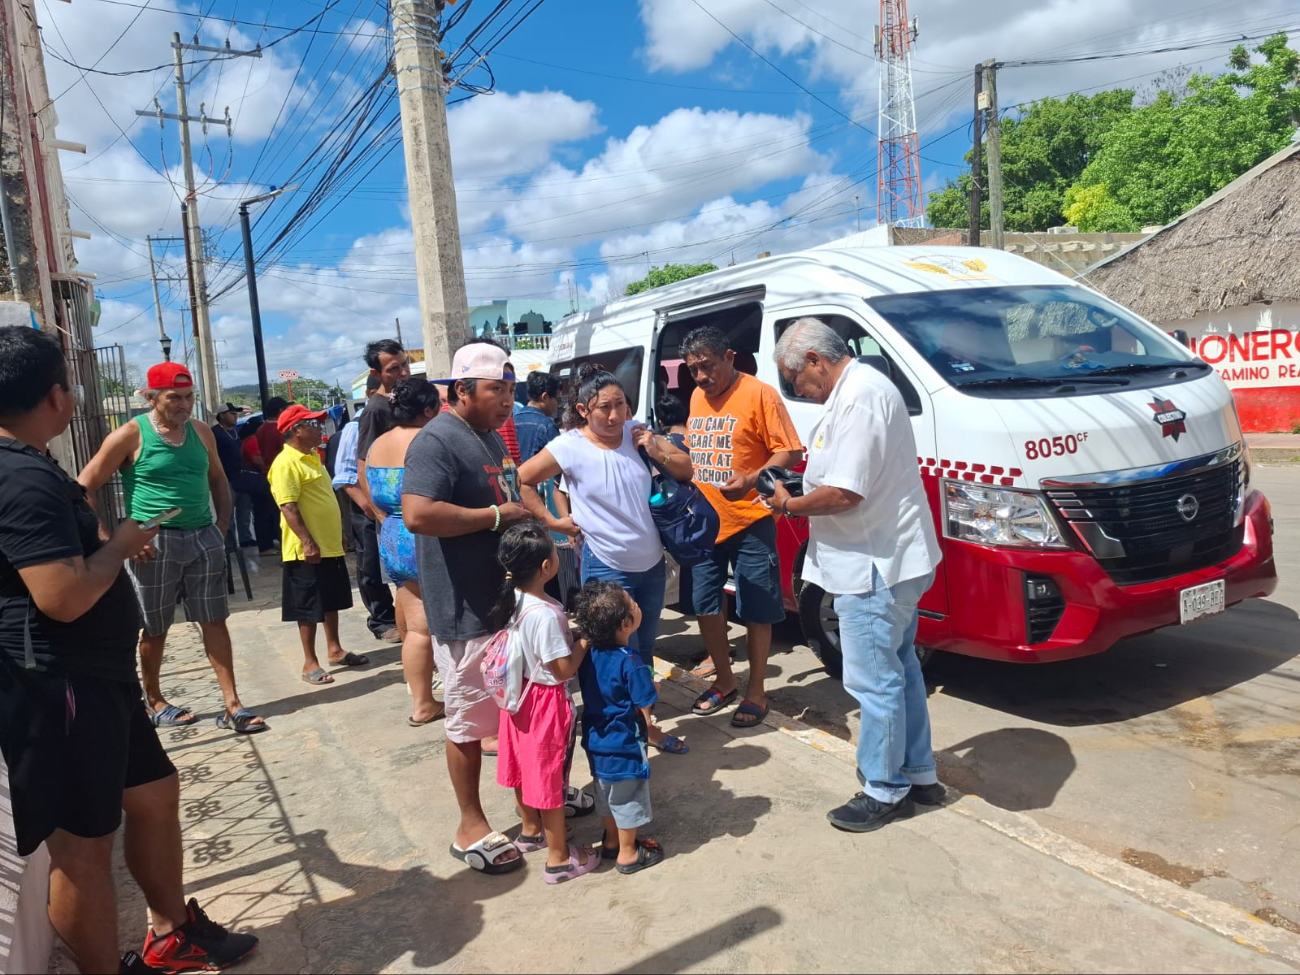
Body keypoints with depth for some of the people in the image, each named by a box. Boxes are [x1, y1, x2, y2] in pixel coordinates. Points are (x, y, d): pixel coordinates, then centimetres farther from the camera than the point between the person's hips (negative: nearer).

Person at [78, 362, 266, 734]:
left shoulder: (201, 431, 7)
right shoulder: (130, 435, -8)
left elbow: (218, 481, 20)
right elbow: (84, 489, -7)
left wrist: (222, 527, 10)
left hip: (204, 538, 4)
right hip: (155, 542, -4)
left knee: (215, 622, 4)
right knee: (155, 629, 9)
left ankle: (232, 706, 8)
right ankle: (154, 703, 29)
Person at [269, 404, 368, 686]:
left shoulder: (312, 457, 14)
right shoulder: (286, 463, -16)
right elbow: (288, 507, -21)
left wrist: (338, 532, 21)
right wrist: (307, 542, -25)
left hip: (331, 545, 9)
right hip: (308, 550, -9)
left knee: (332, 601, 17)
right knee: (309, 608, 1)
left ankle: (335, 650, 29)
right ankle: (310, 663, 10)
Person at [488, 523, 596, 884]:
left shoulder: (512, 601, -5)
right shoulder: (545, 615, -30)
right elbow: (564, 670, -23)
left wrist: (566, 628, 3)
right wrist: (586, 637, -13)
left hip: (521, 693, 8)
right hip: (546, 701, -8)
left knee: (526, 765, 24)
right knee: (550, 777, 6)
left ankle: (531, 830, 45)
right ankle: (559, 859, 21)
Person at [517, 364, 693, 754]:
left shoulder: (638, 433, -3)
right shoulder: (569, 447, -16)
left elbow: (686, 470, 3)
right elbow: (520, 482, -7)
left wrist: (658, 452, -15)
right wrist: (552, 522, -9)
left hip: (652, 563, 5)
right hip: (606, 568, -5)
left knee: (645, 650, 18)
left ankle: (645, 722, 34)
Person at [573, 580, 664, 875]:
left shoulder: (588, 652, -7)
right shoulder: (629, 662, -28)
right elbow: (645, 707, -20)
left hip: (596, 739, 7)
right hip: (624, 743, -7)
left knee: (607, 793, 24)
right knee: (628, 798, 13)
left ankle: (612, 841, 42)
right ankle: (628, 854, 28)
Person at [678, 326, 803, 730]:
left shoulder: (760, 394, -12)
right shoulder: (697, 397, 10)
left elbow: (790, 451, -14)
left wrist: (751, 480, -27)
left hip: (750, 523, -7)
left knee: (757, 610, 5)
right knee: (705, 604, 14)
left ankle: (756, 692, 20)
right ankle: (724, 680, 33)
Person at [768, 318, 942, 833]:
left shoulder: (859, 398, -21)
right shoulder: (863, 387, 13)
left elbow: (843, 494, -26)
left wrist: (790, 506, -11)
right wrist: (802, 497, 9)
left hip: (873, 568, -11)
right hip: (894, 559, 11)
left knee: (875, 681, 1)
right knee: (900, 669, 19)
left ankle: (884, 792, 16)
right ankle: (918, 776, 33)